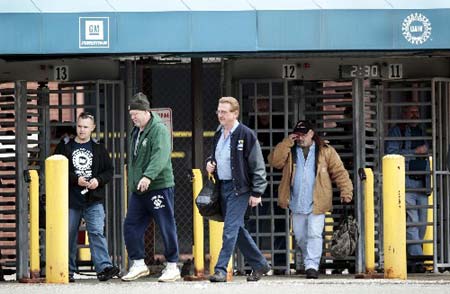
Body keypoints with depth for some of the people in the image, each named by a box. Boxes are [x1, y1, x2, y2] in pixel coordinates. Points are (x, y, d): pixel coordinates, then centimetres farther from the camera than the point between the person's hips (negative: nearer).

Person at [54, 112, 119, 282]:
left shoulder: (98, 148, 10)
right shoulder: (64, 147, 5)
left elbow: (109, 171, 10)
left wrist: (98, 180, -9)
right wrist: (76, 180, -12)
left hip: (94, 201, 0)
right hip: (71, 200, 0)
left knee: (97, 232, -13)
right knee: (69, 235, 6)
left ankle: (104, 267, -21)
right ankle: (68, 271, 15)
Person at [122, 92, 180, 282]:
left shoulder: (159, 130, -12)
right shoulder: (136, 132, 16)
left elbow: (160, 156, -27)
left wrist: (148, 176, -38)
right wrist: (133, 182, 16)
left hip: (159, 187, -8)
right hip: (138, 189, 8)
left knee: (167, 228, -1)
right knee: (131, 226, 4)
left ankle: (172, 266, 8)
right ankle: (138, 264, 14)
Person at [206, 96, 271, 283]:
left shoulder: (246, 135, -11)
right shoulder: (218, 134, 11)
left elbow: (258, 166, -10)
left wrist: (257, 192, -13)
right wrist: (210, 162, 5)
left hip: (239, 188, -8)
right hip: (222, 187, 8)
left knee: (230, 230, -11)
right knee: (237, 229, 13)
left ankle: (221, 269, -10)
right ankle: (259, 264, 24)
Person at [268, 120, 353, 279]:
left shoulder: (325, 151, 2)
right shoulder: (289, 151, 10)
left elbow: (339, 172, 0)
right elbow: (274, 161, -7)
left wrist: (346, 190, -11)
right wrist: (287, 142, -11)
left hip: (316, 204, -4)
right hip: (297, 204, 4)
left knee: (314, 234, -13)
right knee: (300, 236, 11)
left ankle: (312, 265, -14)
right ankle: (309, 262, 28)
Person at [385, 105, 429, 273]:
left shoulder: (421, 132, 23)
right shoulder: (397, 131, 3)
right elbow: (391, 153, -11)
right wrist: (415, 152, -12)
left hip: (422, 183, 7)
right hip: (405, 183, -7)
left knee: (421, 225, 2)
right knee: (411, 223, -14)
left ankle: (411, 260, 8)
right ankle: (416, 261, -18)